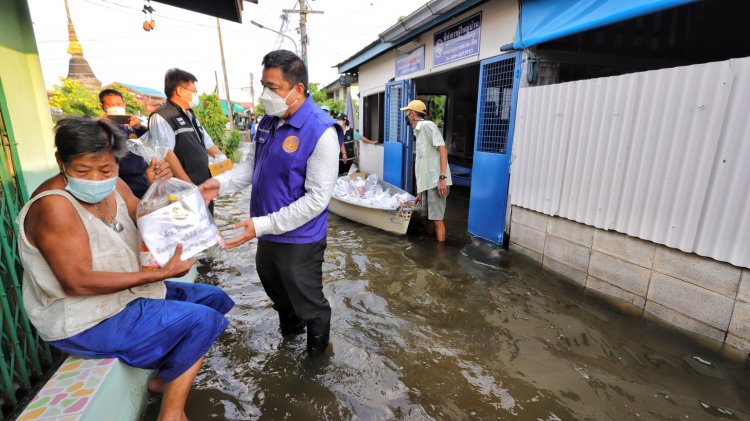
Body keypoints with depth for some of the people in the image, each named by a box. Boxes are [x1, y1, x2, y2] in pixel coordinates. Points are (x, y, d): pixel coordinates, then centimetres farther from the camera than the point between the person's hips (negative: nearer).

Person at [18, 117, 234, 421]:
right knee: (201, 321, -20)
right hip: (87, 323, -9)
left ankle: (166, 376, 17)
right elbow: (78, 283, -27)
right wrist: (160, 274, -27)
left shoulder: (115, 188, 0)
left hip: (127, 294, 9)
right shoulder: (53, 206, -24)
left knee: (213, 298, 11)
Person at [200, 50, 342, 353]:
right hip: (268, 234, 8)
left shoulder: (321, 132, -23)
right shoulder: (269, 121, 2)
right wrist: (220, 183, -8)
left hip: (299, 239, -8)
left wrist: (264, 225, -24)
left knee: (308, 303, 13)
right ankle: (290, 326, 59)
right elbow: (252, 165, 11)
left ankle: (317, 351, 42)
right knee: (275, 288, 30)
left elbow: (317, 198, -24)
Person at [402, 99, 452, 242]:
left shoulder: (427, 125, -6)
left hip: (436, 182, -9)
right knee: (429, 218, 16)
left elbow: (443, 149, -16)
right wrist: (420, 191, 23)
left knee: (437, 219, -5)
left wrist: (442, 178, -25)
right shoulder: (418, 132, 22)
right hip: (427, 183, 9)